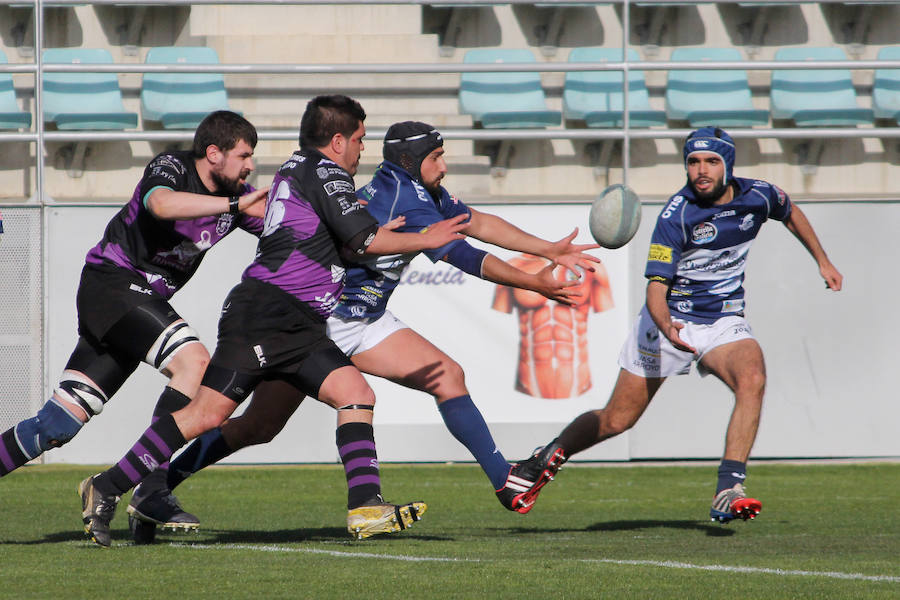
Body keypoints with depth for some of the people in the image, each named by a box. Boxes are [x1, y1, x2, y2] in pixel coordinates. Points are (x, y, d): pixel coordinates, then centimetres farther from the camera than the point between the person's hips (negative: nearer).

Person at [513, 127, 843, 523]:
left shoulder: (757, 196, -6)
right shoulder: (677, 214, -20)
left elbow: (791, 214, 20)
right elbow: (656, 287, -22)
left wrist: (823, 262, 22)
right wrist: (666, 327, -42)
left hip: (724, 323, 3)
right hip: (669, 320, -3)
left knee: (752, 379, -30)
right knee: (616, 420, 2)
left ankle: (728, 492, -33)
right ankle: (551, 457, 32)